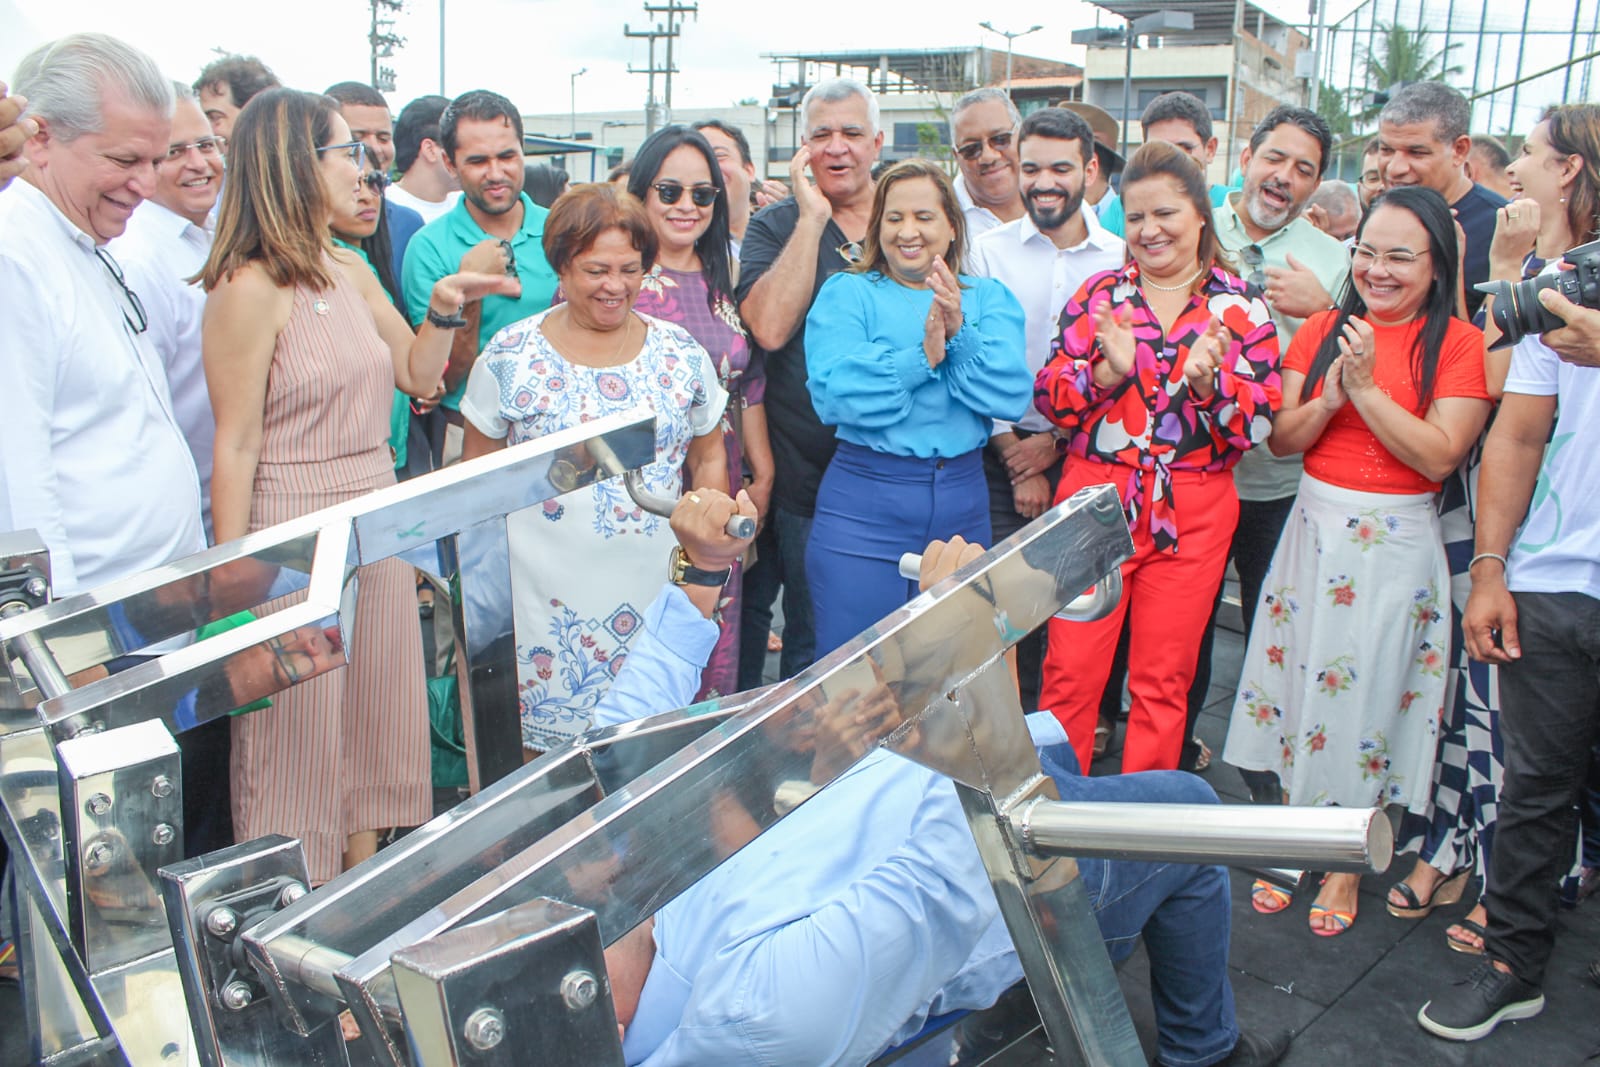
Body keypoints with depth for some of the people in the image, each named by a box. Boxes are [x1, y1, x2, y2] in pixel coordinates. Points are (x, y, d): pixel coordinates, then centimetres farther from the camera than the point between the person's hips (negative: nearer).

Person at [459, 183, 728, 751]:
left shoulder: (680, 352, 3)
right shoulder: (510, 355, -3)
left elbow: (709, 458, 12)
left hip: (655, 593, 2)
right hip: (548, 604, -2)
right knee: (549, 764, 3)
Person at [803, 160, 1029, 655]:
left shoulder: (989, 298, 9)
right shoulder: (846, 293, 1)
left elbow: (1012, 396, -7)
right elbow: (833, 396, -15)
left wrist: (959, 335, -19)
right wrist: (921, 357, -21)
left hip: (962, 506, 3)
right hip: (862, 507, -3)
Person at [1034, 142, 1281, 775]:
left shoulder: (1241, 307, 3)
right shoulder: (1098, 294, 6)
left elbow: (1259, 423, -2)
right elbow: (1049, 397, 1)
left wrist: (1206, 380, -19)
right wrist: (1109, 370, -16)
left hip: (1194, 515, 0)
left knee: (1164, 681, 9)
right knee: (1070, 671, 1)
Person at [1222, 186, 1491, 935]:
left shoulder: (1457, 342, -6)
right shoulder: (1323, 331, 6)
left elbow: (1440, 455, -16)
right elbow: (1281, 439, 3)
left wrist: (1367, 387, -20)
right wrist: (1329, 399, -15)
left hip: (1395, 542, -4)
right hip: (1315, 527, 4)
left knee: (1368, 696, 4)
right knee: (1297, 682, 8)